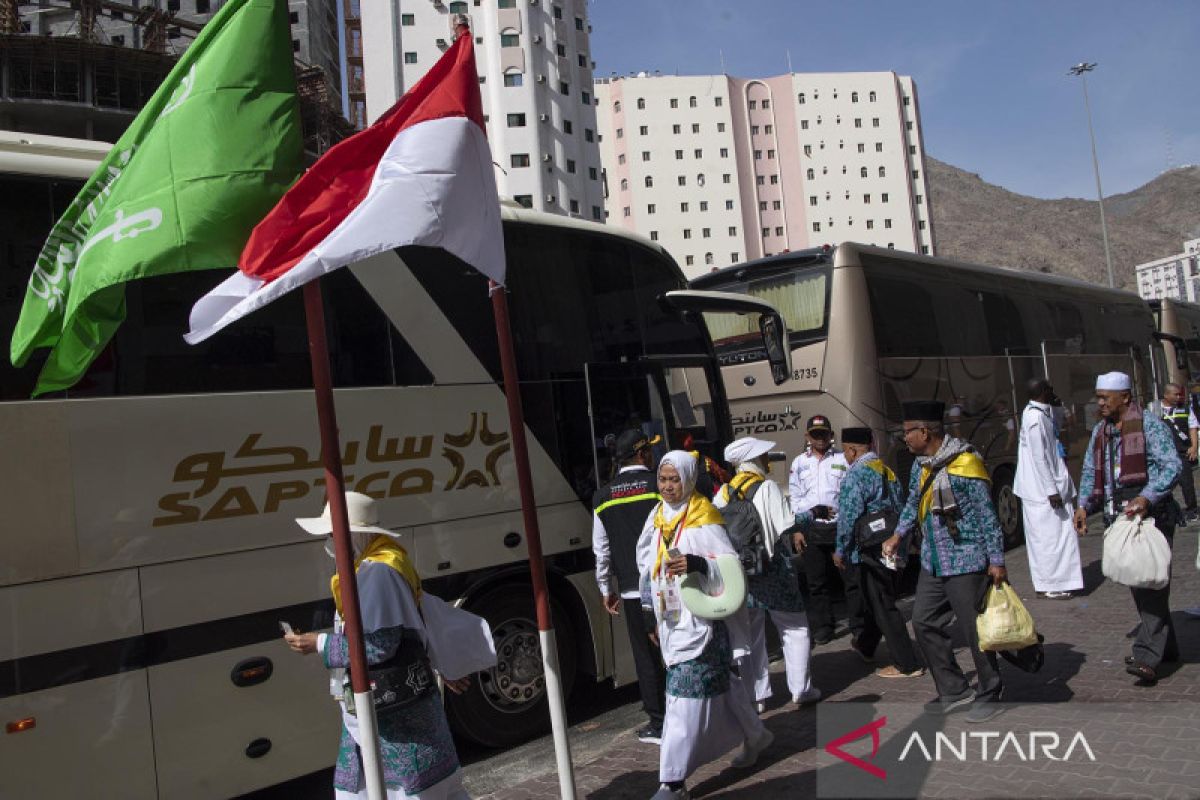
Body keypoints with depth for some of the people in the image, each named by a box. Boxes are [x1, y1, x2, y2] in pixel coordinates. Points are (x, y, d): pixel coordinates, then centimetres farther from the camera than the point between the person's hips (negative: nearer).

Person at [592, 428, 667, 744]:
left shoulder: (602, 496, 4)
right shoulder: (662, 486, -6)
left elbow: (602, 549, 7)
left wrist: (607, 589, 16)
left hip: (632, 590, 2)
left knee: (647, 657, 9)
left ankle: (658, 723, 16)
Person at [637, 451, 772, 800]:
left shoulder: (704, 520, -12)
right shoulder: (658, 516, 8)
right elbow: (649, 565, 17)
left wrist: (696, 564, -34)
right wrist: (655, 617, 18)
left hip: (700, 620, -7)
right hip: (672, 620, 7)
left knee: (686, 695, -7)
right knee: (718, 684, 19)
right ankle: (755, 735, 41)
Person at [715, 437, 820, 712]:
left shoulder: (724, 492, 1)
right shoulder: (767, 487, -14)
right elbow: (787, 526, -17)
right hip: (772, 567, -5)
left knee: (750, 633, 13)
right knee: (795, 628, 11)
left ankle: (755, 695, 16)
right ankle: (800, 689, 15)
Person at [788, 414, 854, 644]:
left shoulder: (843, 459, 5)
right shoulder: (799, 463, 11)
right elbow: (794, 498, 10)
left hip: (841, 526, -2)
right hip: (812, 529, 2)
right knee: (817, 581, 7)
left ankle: (859, 625, 13)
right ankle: (822, 628, 17)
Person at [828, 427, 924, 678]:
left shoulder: (857, 473, -15)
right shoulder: (887, 471, 11)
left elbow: (849, 516, -20)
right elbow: (900, 509, 17)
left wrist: (840, 550, -10)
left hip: (869, 551, -9)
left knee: (882, 606, -2)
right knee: (877, 600, 22)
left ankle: (907, 665, 2)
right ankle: (866, 646, 40)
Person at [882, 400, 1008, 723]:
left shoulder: (965, 464, -16)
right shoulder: (921, 466, 7)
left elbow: (986, 514, -13)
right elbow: (913, 503, 20)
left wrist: (996, 560, -12)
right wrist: (898, 535, 7)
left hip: (966, 562, -8)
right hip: (933, 562, 8)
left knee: (974, 629, 2)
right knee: (924, 623, 9)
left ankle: (989, 694, 20)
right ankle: (954, 690, 22)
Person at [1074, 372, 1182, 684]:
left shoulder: (1150, 426, -7)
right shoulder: (1100, 431, 15)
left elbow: (1172, 466, -15)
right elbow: (1090, 471, 18)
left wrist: (1146, 498, -28)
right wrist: (1083, 505, 4)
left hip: (1151, 516, -8)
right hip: (1120, 518, 8)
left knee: (1151, 585, -11)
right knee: (1136, 583, 12)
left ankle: (1147, 658, -15)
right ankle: (1165, 647, 27)